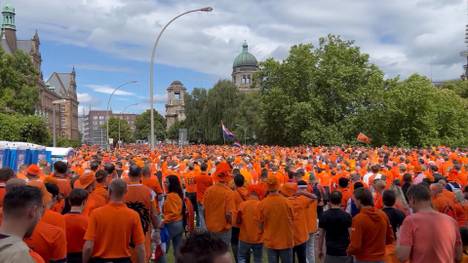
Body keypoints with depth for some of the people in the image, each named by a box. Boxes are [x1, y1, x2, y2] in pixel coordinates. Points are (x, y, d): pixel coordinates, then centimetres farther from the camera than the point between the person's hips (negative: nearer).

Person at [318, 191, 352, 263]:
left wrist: (320, 250, 13)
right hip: (345, 252, -2)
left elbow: (321, 235, 2)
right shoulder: (347, 216, -9)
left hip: (330, 252, 2)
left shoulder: (323, 216, -3)